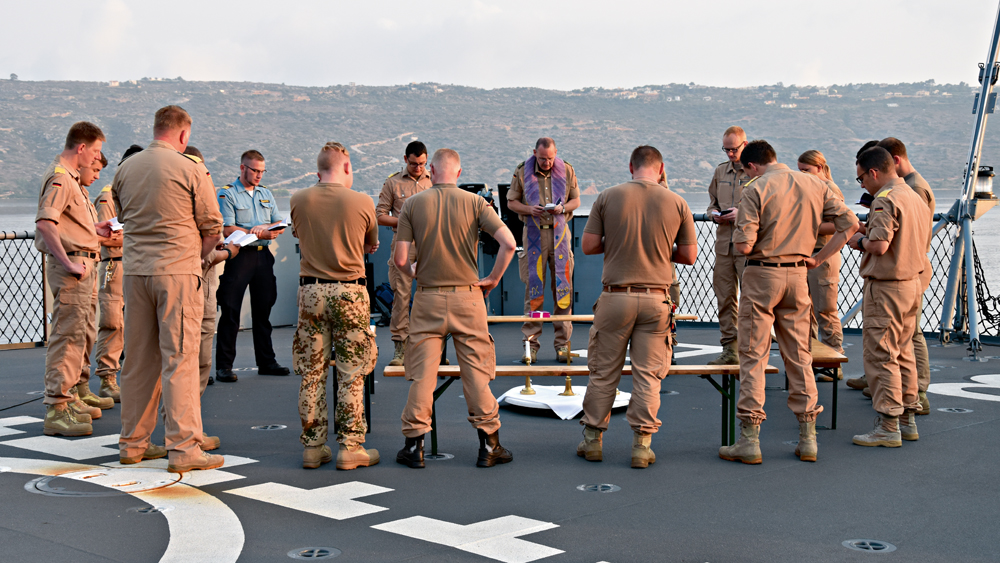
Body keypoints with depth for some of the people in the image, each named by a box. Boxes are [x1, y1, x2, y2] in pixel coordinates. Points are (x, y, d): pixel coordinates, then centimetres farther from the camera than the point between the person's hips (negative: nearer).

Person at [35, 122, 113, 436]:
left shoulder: (70, 177, 19)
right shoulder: (59, 177, -14)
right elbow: (44, 223, -26)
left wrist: (94, 229, 20)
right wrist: (68, 263, -26)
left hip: (83, 264, 11)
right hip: (71, 263, -11)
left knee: (81, 334, 18)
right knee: (68, 336, -12)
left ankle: (68, 398, 29)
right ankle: (56, 411, -11)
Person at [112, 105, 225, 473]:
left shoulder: (125, 169, 8)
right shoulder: (191, 170, -7)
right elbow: (212, 228, -4)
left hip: (135, 269, 5)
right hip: (178, 270, -5)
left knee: (137, 357, 12)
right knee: (179, 357, -3)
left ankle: (132, 443, 19)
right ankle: (183, 448, -3)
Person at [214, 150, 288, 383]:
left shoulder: (266, 194, 16)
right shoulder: (227, 194, -2)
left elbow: (279, 225, 11)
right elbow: (228, 230, -12)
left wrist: (266, 228, -11)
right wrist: (258, 233, -17)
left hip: (263, 256, 6)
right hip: (239, 256, -6)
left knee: (263, 311, 11)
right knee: (230, 313, -4)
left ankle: (266, 361, 20)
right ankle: (223, 366, 0)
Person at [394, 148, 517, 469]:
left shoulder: (413, 205, -2)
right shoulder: (474, 203, -4)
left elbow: (400, 259, -6)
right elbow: (509, 243, -14)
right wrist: (493, 279, 0)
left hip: (428, 298, 0)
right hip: (467, 296, 0)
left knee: (422, 372, 6)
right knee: (476, 370, 7)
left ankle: (414, 445, 9)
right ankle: (489, 446, 11)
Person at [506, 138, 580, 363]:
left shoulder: (566, 170, 4)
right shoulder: (522, 172, 2)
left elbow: (576, 200, 9)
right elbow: (511, 202, 6)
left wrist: (562, 208, -12)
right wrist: (529, 210, -14)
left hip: (559, 232, 1)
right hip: (534, 233, -1)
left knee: (563, 287, 1)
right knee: (533, 287, -1)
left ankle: (562, 343, 8)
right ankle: (530, 342, 5)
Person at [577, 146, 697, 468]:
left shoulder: (608, 197, -3)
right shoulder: (676, 203, -1)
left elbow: (588, 246, -1)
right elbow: (690, 255, 4)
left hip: (615, 297, 0)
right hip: (655, 299, 0)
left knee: (603, 371, 10)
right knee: (648, 374, 6)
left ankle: (593, 440, 19)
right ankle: (642, 444, 8)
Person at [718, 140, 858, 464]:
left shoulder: (756, 189, -10)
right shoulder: (814, 185, 6)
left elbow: (743, 245, -17)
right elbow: (850, 223, 3)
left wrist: (737, 239, 6)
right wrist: (819, 258, 7)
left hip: (762, 274, -5)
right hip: (797, 274, 5)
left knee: (753, 355, 0)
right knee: (799, 355, 11)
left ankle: (750, 440, -1)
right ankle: (807, 438, 13)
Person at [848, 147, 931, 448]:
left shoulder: (885, 200, -17)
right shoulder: (916, 198, 13)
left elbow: (880, 245, -26)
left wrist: (859, 241, -4)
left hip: (886, 287, -10)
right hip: (913, 282, 10)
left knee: (880, 356, -4)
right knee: (903, 353, 16)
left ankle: (888, 426, -3)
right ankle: (907, 419, 22)